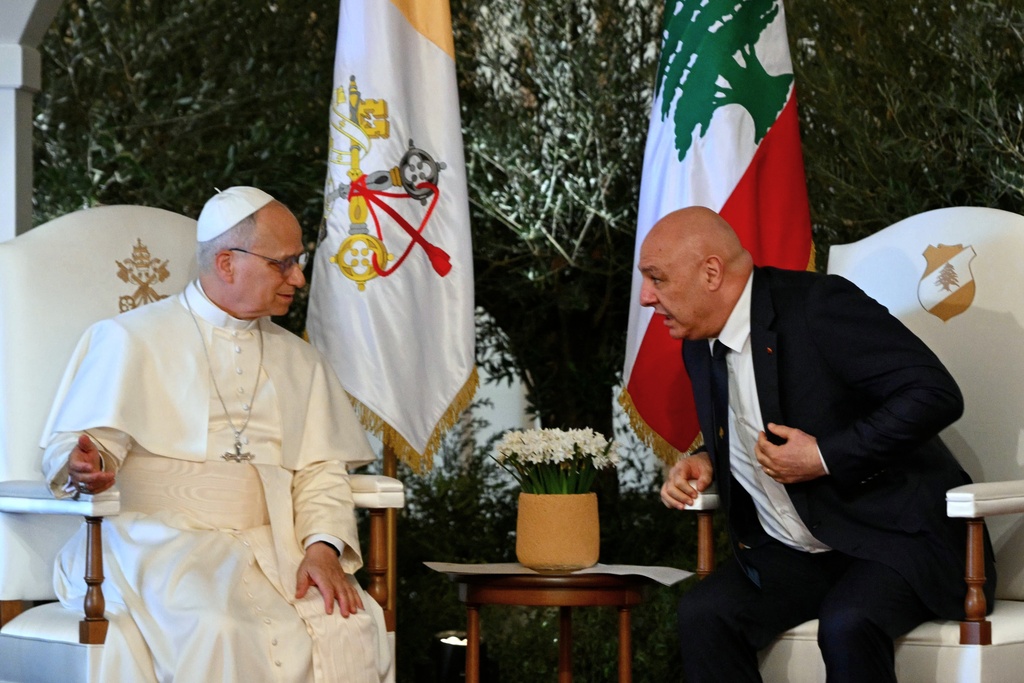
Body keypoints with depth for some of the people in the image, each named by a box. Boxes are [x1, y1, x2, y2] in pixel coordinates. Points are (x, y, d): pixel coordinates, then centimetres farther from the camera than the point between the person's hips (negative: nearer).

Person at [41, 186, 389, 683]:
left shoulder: (299, 361, 22)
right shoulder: (130, 340, 8)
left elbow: (321, 471, 14)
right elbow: (74, 447, 2)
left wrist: (324, 546, -6)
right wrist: (87, 469, -24)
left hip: (269, 548, 4)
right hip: (153, 543, -4)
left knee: (350, 626, -26)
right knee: (216, 631, -35)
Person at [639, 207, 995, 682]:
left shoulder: (819, 305, -17)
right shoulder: (699, 345, 9)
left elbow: (936, 395, -22)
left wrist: (825, 457, -21)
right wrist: (706, 462, 4)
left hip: (895, 536, -7)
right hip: (792, 554, 7)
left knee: (846, 624, -35)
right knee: (702, 615, -19)